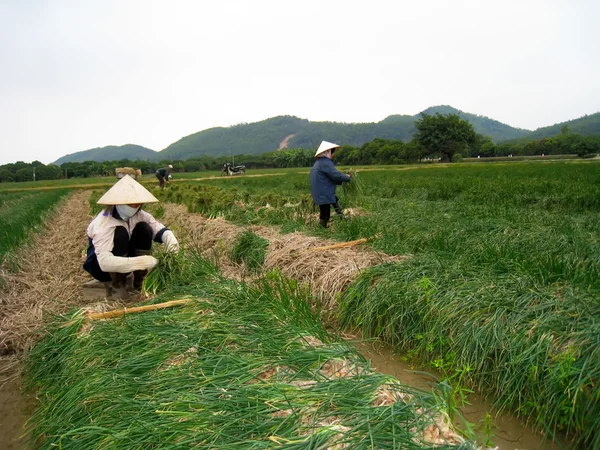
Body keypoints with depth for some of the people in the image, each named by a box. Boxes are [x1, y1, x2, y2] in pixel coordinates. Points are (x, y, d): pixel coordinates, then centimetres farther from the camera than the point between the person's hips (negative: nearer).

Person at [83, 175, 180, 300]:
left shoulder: (137, 214, -14)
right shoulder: (104, 223, -33)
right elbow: (104, 261, -43)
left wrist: (169, 238, -35)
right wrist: (138, 262, -52)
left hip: (125, 260, 6)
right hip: (100, 266, -5)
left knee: (144, 228, -18)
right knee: (120, 233, -32)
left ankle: (140, 280, -5)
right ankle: (116, 285, -15)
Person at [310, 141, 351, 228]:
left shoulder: (318, 162, 15)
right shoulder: (325, 162, -18)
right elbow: (336, 175, -24)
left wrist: (342, 180, 13)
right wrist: (347, 178, -5)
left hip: (320, 194, 10)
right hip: (324, 195, -10)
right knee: (325, 215, -1)